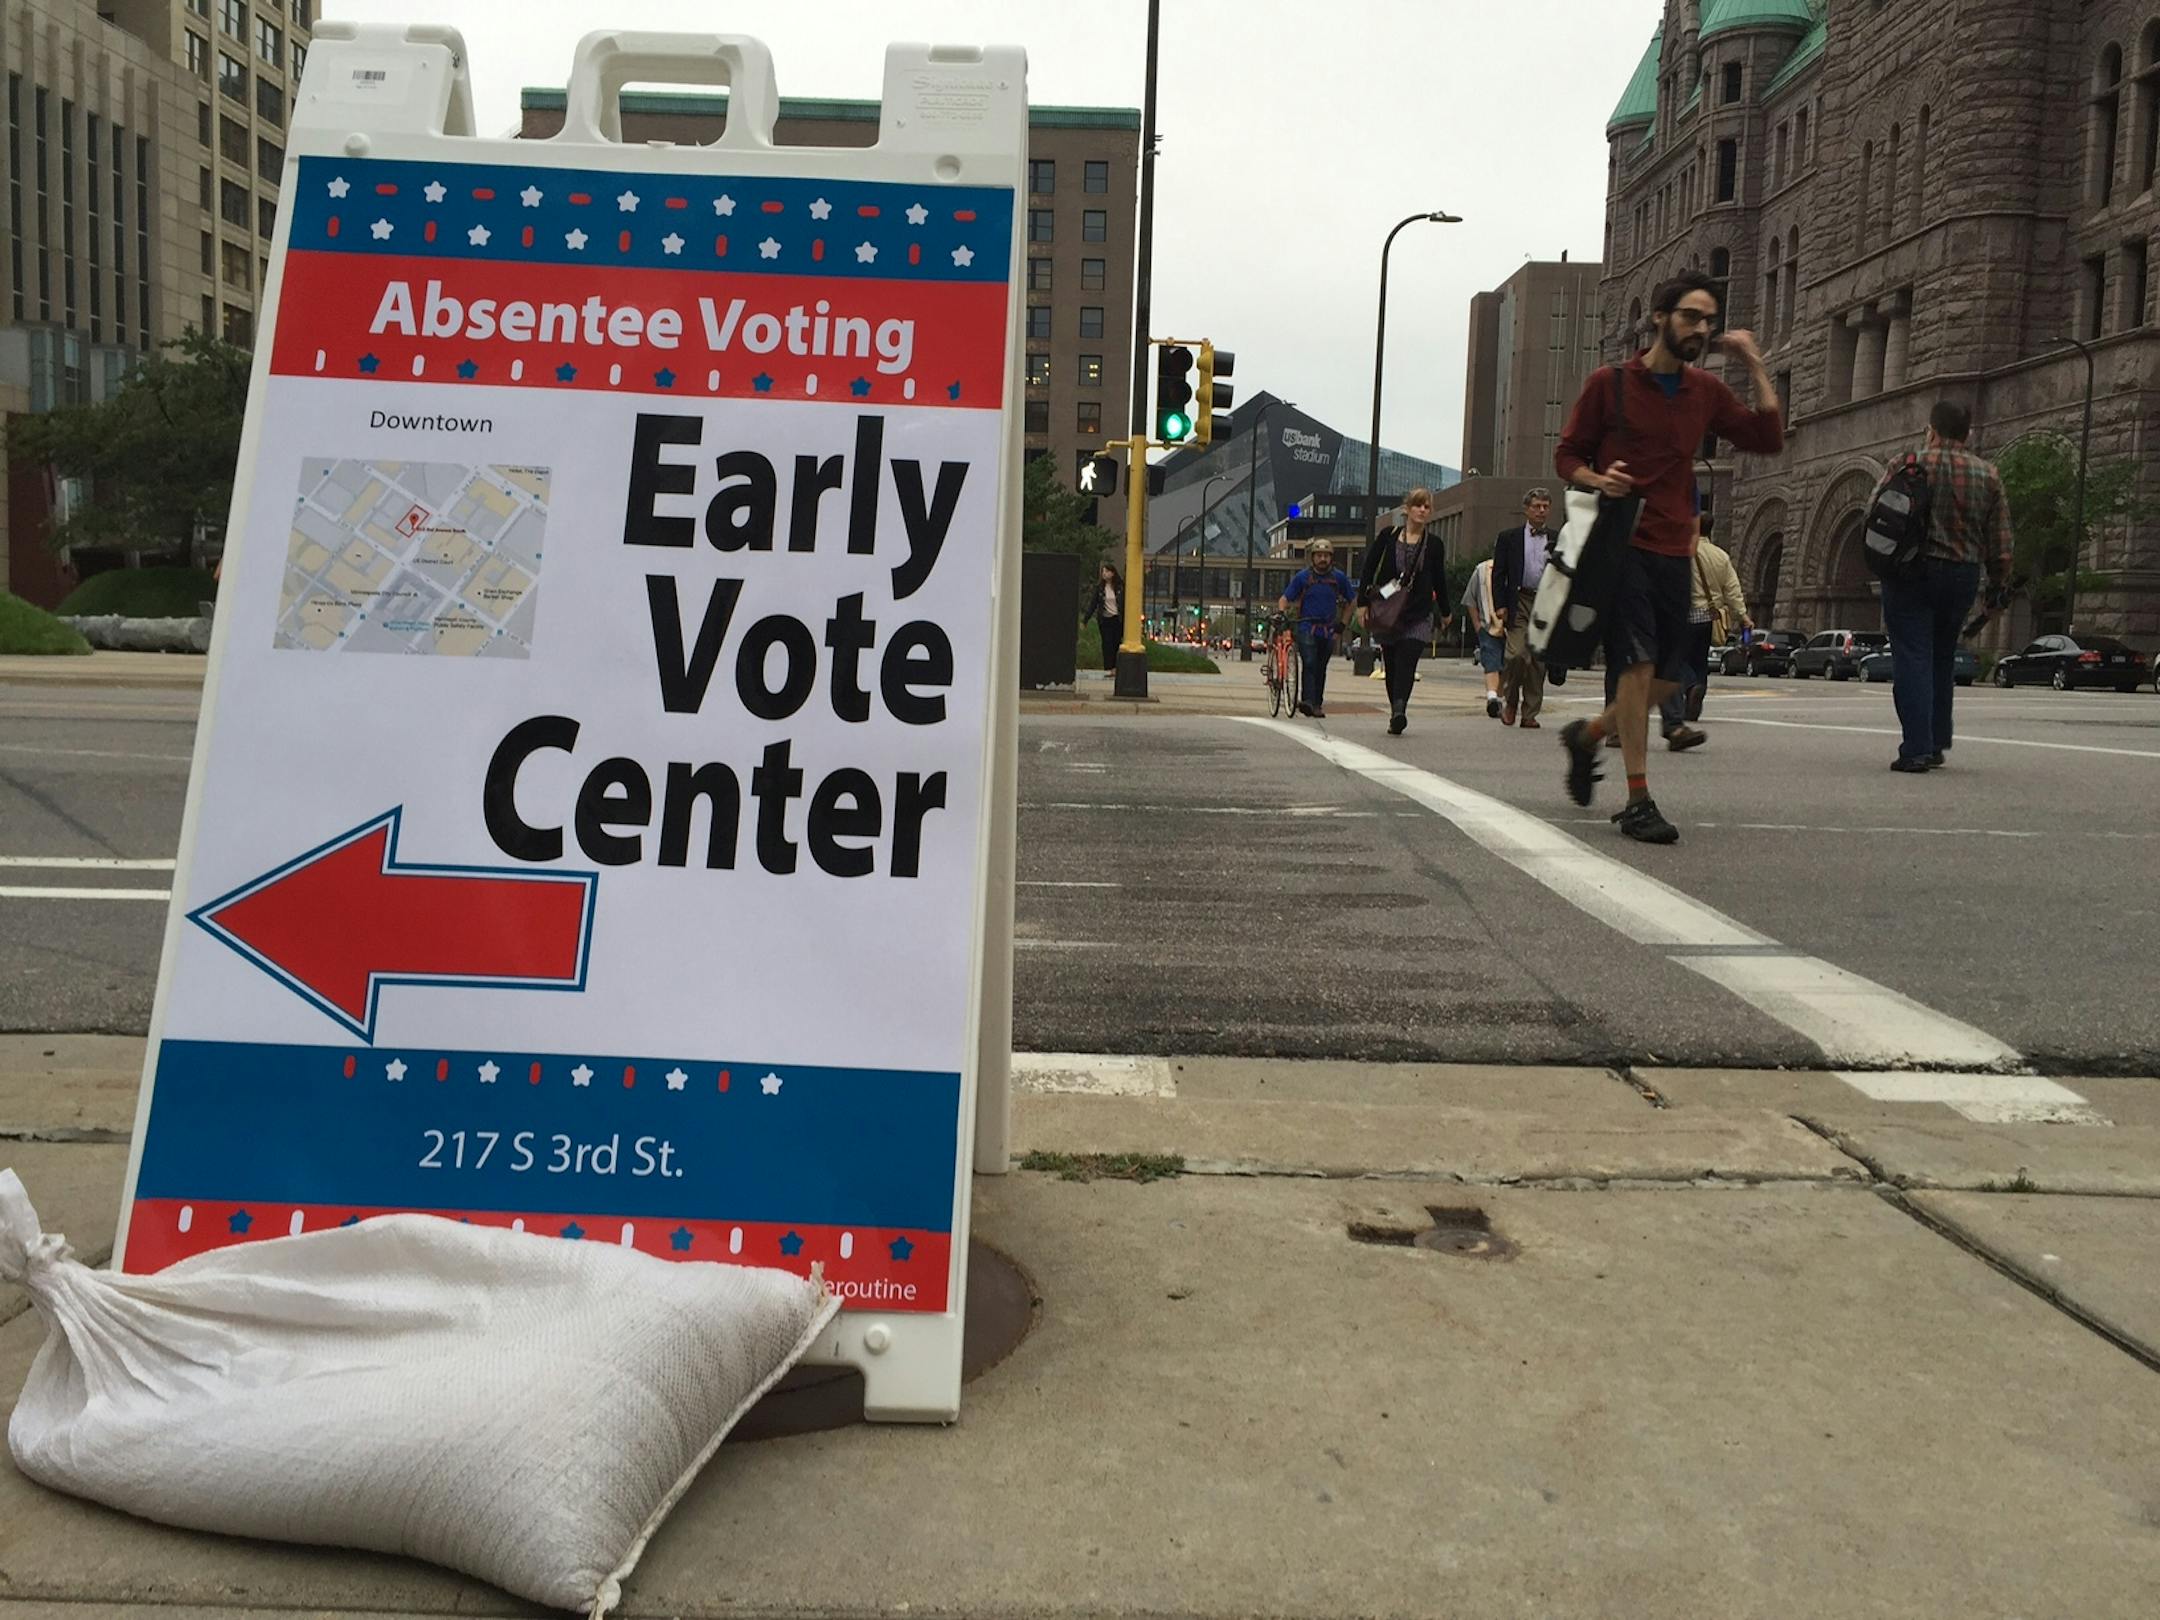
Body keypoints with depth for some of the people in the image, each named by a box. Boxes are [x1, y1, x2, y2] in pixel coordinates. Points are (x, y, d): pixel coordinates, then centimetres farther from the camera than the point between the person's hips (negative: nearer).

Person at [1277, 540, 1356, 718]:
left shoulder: (1339, 577, 6)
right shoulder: (1302, 576, 0)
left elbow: (1350, 602, 17)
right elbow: (1285, 598, 2)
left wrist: (1342, 623, 9)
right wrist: (1281, 611, -18)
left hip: (1328, 631, 3)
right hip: (1306, 628, -3)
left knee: (1321, 669, 9)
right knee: (1309, 664, -20)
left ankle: (1317, 705, 18)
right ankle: (1308, 701, -29)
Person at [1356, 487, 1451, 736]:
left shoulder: (1433, 543, 6)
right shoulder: (1388, 536, 3)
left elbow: (1439, 580, 16)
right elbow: (1368, 569, 4)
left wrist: (1445, 612, 24)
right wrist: (1363, 603, -2)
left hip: (1419, 614, -1)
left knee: (1407, 662, -16)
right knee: (1391, 665, 5)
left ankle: (1398, 711, -27)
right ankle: (1397, 712, 13)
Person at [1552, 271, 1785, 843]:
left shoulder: (1706, 391, 13)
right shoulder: (1609, 383, 0)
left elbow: (1768, 440, 6)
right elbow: (1567, 456, 4)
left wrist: (1756, 368, 2)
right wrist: (1597, 480, -17)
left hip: (1674, 552, 6)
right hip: (1622, 544, -6)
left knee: (1667, 678, 8)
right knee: (1639, 666, -14)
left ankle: (1587, 734, 33)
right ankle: (1638, 801, -10)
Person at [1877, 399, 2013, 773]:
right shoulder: (1988, 475, 5)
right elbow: (2000, 538, 5)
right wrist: (1998, 582, 13)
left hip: (1912, 573, -4)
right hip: (1963, 575, 4)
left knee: (1912, 658, -4)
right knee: (1943, 659, 18)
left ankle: (1916, 749, -13)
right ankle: (1937, 745, 24)